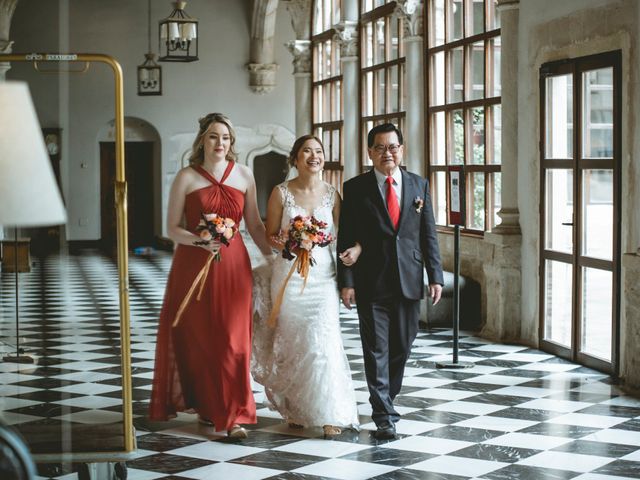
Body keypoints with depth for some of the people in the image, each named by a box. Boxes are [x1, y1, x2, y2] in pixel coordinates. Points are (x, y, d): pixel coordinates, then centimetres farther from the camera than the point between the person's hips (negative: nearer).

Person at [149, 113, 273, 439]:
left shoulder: (244, 175, 7)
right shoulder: (186, 177, 0)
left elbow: (255, 224, 12)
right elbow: (173, 229, -1)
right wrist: (201, 241, -18)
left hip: (233, 265, 1)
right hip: (193, 264, -1)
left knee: (232, 340, -3)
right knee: (197, 337, 4)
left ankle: (233, 415, 0)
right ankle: (205, 404, 20)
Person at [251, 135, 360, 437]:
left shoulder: (331, 194, 4)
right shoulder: (281, 193, -1)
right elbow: (270, 235, 3)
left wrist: (356, 247, -12)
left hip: (322, 274, 1)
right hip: (288, 275, -1)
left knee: (323, 340, -8)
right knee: (292, 342, 5)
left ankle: (329, 414, -2)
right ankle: (294, 410, 20)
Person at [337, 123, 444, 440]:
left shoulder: (419, 185, 8)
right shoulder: (355, 188, 0)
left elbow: (428, 234, 8)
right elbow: (345, 239, -2)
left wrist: (435, 276, 2)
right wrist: (346, 281, -9)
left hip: (409, 281, 3)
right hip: (371, 283, -3)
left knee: (402, 346, 11)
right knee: (377, 350, -2)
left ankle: (386, 398, 30)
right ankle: (384, 416, 0)